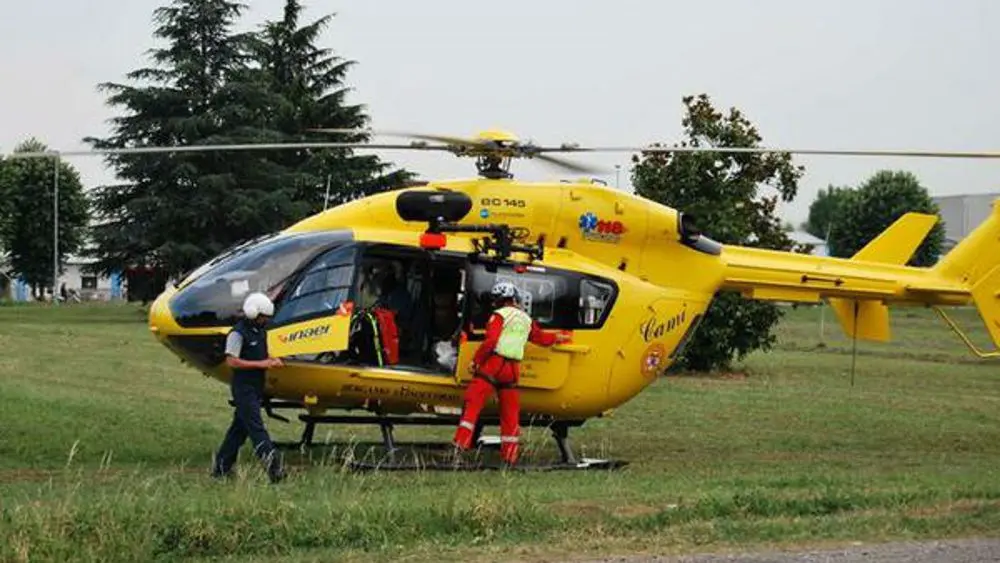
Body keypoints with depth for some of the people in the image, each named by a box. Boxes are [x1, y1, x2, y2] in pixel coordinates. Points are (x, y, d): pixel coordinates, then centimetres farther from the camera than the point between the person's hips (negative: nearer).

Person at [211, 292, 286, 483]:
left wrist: (272, 361, 3)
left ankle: (221, 467, 19)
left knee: (239, 428, 12)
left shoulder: (261, 332, 14)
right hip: (243, 387, -9)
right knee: (256, 427, -14)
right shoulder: (238, 333, -14)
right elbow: (231, 361, -20)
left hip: (256, 388, 9)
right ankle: (271, 462, -25)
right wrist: (260, 364, -21)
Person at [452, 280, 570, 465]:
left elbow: (490, 340, -15)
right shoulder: (526, 319, 16)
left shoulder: (499, 315, -3)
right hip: (513, 369, 6)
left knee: (473, 403, -5)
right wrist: (558, 338, 49)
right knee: (510, 412, 10)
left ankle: (461, 442, -15)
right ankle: (510, 455, 10)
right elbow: (541, 337, 29)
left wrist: (475, 360, -9)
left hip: (493, 364, -6)